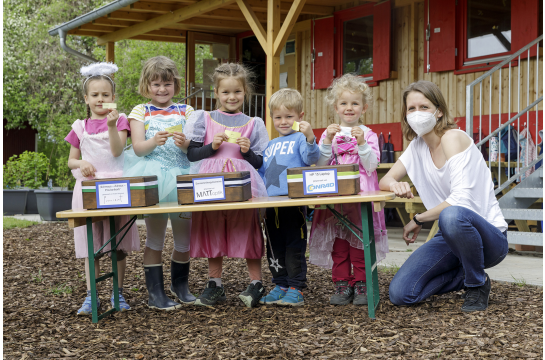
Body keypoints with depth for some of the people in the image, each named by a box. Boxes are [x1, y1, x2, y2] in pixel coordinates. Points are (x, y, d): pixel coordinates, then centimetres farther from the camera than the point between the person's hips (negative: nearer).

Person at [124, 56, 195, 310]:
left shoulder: (186, 111, 10)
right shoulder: (140, 112, 6)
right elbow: (138, 148, -5)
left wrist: (184, 144, -21)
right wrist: (154, 141, -26)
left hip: (181, 176, 2)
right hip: (153, 177, -2)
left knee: (184, 236, 8)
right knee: (155, 237, 0)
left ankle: (180, 284, 29)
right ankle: (155, 292, 7)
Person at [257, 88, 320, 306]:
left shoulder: (300, 138, 0)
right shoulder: (271, 145, 21)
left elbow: (311, 158, -19)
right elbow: (262, 172, 27)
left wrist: (310, 138, -35)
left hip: (293, 202, -7)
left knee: (294, 248, -3)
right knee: (274, 248, 12)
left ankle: (296, 289, 2)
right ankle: (280, 286, 22)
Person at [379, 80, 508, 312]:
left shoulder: (453, 137, -17)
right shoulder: (417, 145, 7)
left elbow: (461, 200, -26)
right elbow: (385, 181, 6)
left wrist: (418, 220, -15)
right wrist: (395, 186, -19)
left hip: (489, 238, -6)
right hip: (450, 236, 7)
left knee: (452, 216, -42)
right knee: (400, 294, -12)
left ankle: (478, 283, -13)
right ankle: (463, 274, 14)